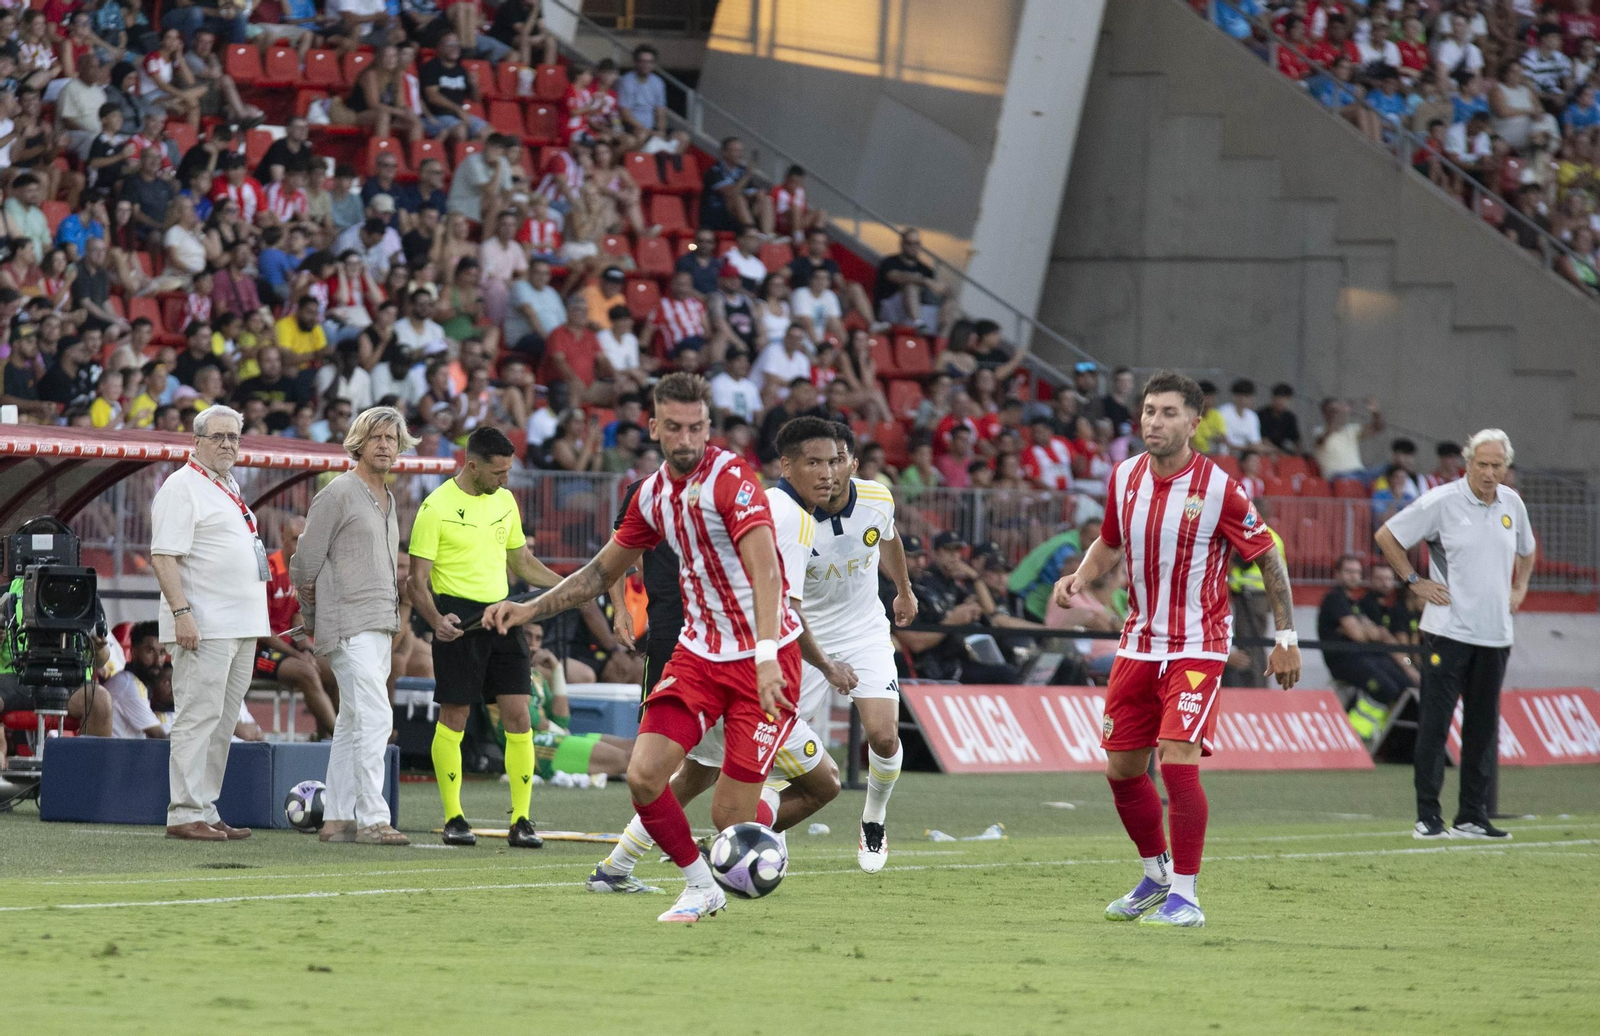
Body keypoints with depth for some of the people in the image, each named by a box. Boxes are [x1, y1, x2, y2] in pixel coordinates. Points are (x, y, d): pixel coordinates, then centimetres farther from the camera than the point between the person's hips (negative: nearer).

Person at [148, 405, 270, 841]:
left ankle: (206, 810, 12)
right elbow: (164, 557, -15)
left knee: (221, 723, 9)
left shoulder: (229, 488, 20)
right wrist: (181, 612, -24)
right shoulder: (182, 486, -7)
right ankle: (185, 814, -11)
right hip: (203, 626, -9)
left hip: (241, 626, 9)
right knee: (198, 718, -11)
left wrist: (255, 622, 24)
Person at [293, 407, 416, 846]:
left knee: (352, 724, 10)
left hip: (379, 627, 9)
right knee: (374, 717, -16)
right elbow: (305, 564, -5)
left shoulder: (387, 500, 18)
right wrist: (316, 615, 6)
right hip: (349, 625, -9)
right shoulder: (338, 494, -8)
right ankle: (372, 819, -18)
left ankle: (337, 818, 13)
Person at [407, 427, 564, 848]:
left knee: (518, 717, -2)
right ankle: (453, 818, 8)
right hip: (458, 618, -5)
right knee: (453, 719, -2)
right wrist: (436, 620, -25)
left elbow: (522, 561, 23)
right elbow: (417, 579, -8)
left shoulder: (504, 500, 12)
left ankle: (521, 820, 1)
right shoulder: (437, 508, -8)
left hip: (500, 616, 5)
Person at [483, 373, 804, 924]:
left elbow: (766, 570, -28)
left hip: (764, 657, -6)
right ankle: (701, 888, 12)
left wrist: (767, 656, -41)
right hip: (700, 651, 6)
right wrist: (529, 609, 11)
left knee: (730, 815, -10)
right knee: (643, 775, -10)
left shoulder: (731, 479, -17)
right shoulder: (654, 495, 6)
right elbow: (603, 571, 21)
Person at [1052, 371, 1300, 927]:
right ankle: (1157, 875, 30)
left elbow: (1268, 558, -6)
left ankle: (1185, 896, -9)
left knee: (1178, 760, -19)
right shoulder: (1125, 476, 1)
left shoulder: (1218, 488, -15)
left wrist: (1286, 638, -7)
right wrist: (1079, 578, -1)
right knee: (1122, 768, 8)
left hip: (1197, 647, -6)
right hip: (1139, 644, 6)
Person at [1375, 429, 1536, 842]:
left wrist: (1519, 588, 17)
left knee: (1484, 728, 6)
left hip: (1494, 634, 5)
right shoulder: (1441, 502, -7)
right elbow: (1386, 536, -2)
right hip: (1448, 632, -5)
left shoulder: (1512, 504, 10)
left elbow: (1526, 549, 30)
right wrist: (1415, 582, -4)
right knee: (1434, 723, -7)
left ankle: (1473, 817, 12)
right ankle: (1427, 816, -3)